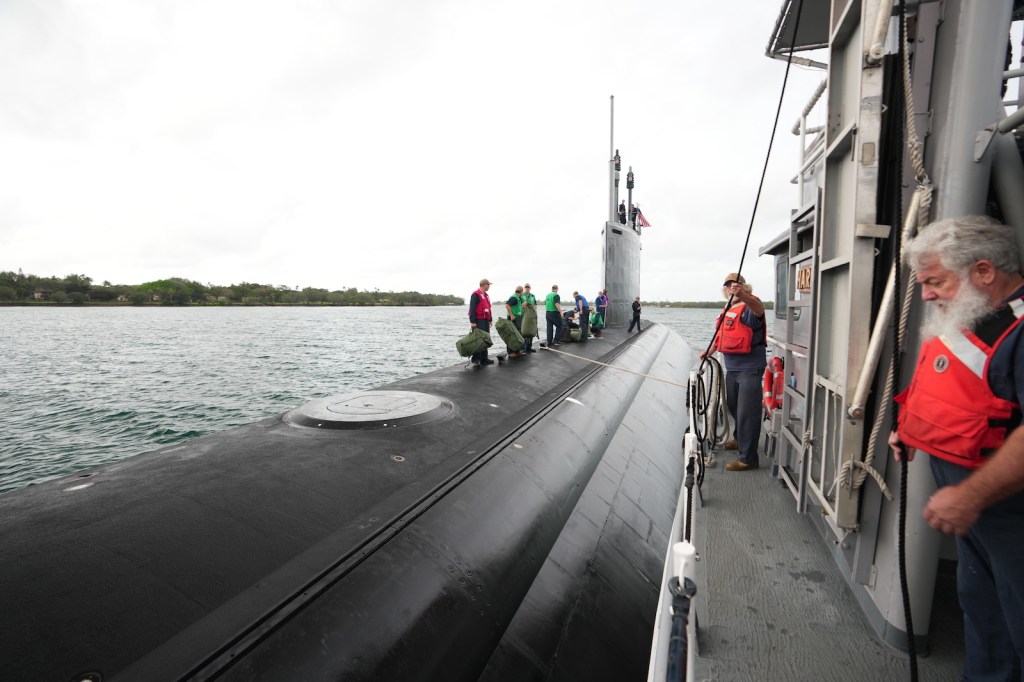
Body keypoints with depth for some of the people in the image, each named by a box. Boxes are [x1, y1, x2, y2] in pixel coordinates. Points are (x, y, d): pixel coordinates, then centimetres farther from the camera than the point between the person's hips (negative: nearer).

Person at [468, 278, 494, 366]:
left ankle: (484, 358, 17)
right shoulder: (476, 294, -11)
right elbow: (472, 309, -17)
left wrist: (490, 320, 20)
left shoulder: (486, 295, 18)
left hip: (485, 321, 9)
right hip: (478, 321, -9)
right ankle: (475, 358, -2)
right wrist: (472, 322, -22)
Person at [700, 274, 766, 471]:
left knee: (747, 412, -6)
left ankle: (748, 458, 3)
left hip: (749, 368, -9)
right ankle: (740, 439, 44)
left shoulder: (749, 307, -14)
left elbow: (758, 308, -41)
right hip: (732, 367, 9)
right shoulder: (729, 309, 13)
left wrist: (743, 295, -60)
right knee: (733, 406, 23)